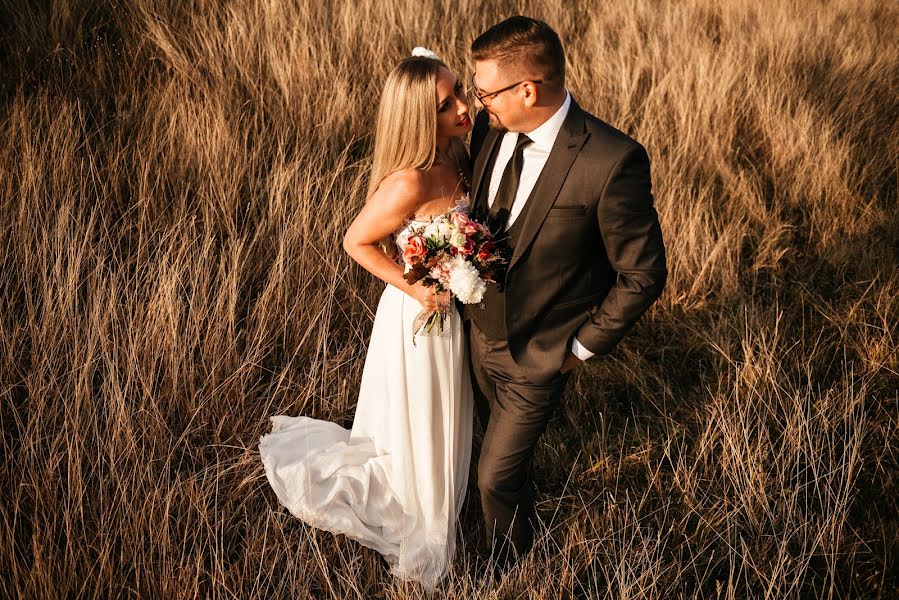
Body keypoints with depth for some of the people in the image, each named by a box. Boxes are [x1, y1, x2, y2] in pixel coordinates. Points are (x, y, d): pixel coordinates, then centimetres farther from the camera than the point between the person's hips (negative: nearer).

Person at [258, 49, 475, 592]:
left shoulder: (455, 158, -8)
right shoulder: (410, 183, -32)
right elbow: (356, 242, -20)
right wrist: (414, 288, -22)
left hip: (450, 308, 8)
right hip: (419, 319, -7)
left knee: (443, 425, 28)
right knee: (419, 435, 17)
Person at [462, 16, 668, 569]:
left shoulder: (613, 162, -30)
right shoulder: (491, 130, -10)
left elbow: (643, 275, -18)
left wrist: (583, 347, -12)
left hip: (537, 356, -6)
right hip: (482, 331, 6)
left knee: (498, 478, 7)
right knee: (497, 438, 27)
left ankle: (514, 574, 36)